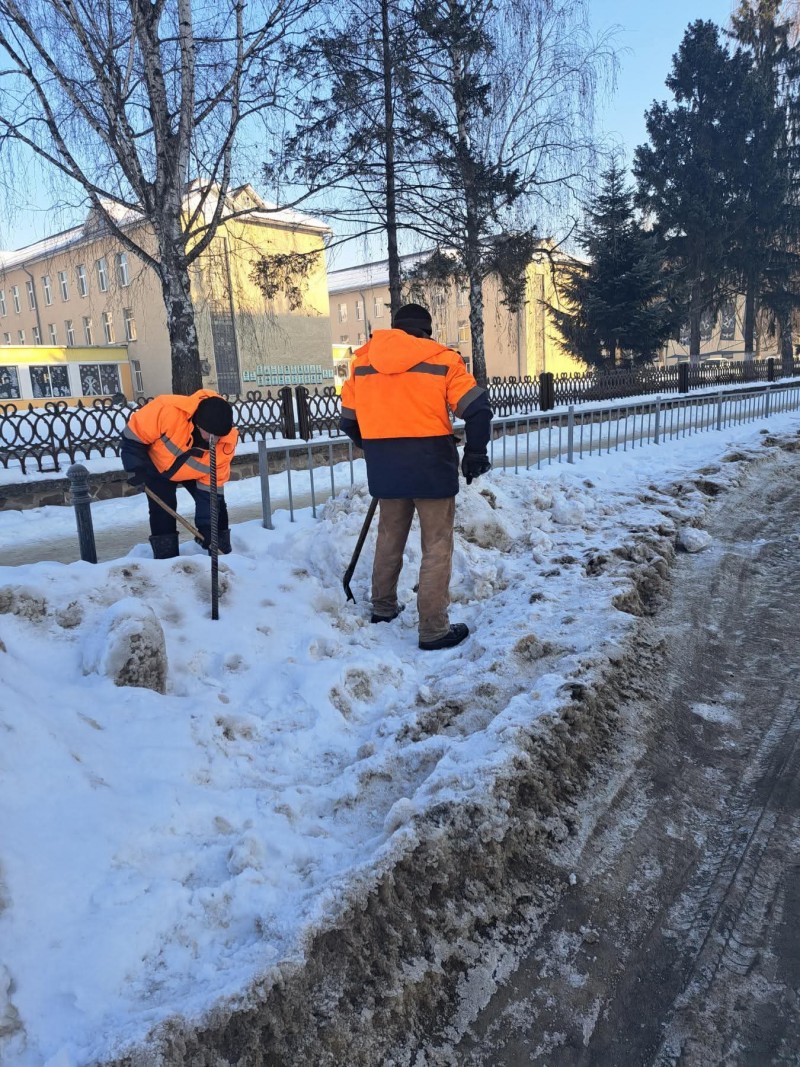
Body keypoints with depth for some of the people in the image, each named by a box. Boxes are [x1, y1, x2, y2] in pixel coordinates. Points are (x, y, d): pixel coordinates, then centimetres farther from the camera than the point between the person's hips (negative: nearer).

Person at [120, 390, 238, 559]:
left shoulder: (227, 442, -30)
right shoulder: (168, 410, -43)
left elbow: (211, 486, -23)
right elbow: (134, 434, -26)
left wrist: (207, 527, -25)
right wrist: (136, 467, -29)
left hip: (196, 472, 3)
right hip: (158, 464, -2)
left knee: (215, 502, -3)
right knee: (162, 510, -12)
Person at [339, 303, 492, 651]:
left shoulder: (362, 361, 7)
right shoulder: (441, 359, -4)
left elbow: (348, 420, 11)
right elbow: (477, 408, -10)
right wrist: (475, 453, 3)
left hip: (384, 468, 4)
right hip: (431, 464, -4)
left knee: (389, 537, 22)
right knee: (437, 546, 4)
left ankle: (383, 607, 35)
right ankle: (434, 630, 7)